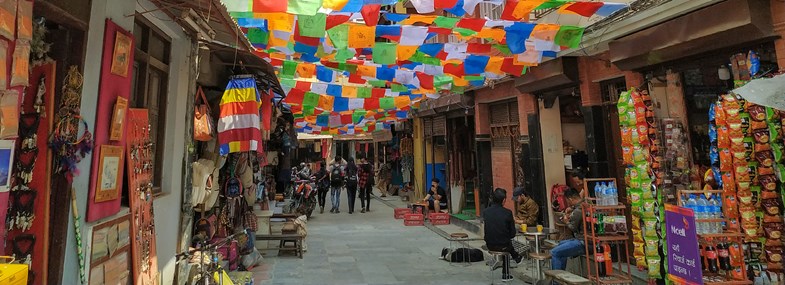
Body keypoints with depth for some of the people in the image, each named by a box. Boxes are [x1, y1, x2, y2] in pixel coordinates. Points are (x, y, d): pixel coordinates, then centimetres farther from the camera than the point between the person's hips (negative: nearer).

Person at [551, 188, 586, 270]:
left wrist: (567, 222, 8)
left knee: (554, 253, -12)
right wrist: (572, 208, 14)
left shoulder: (577, 212, -24)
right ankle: (561, 272, 36)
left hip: (583, 243, -11)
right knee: (561, 244, 29)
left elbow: (573, 228, -10)